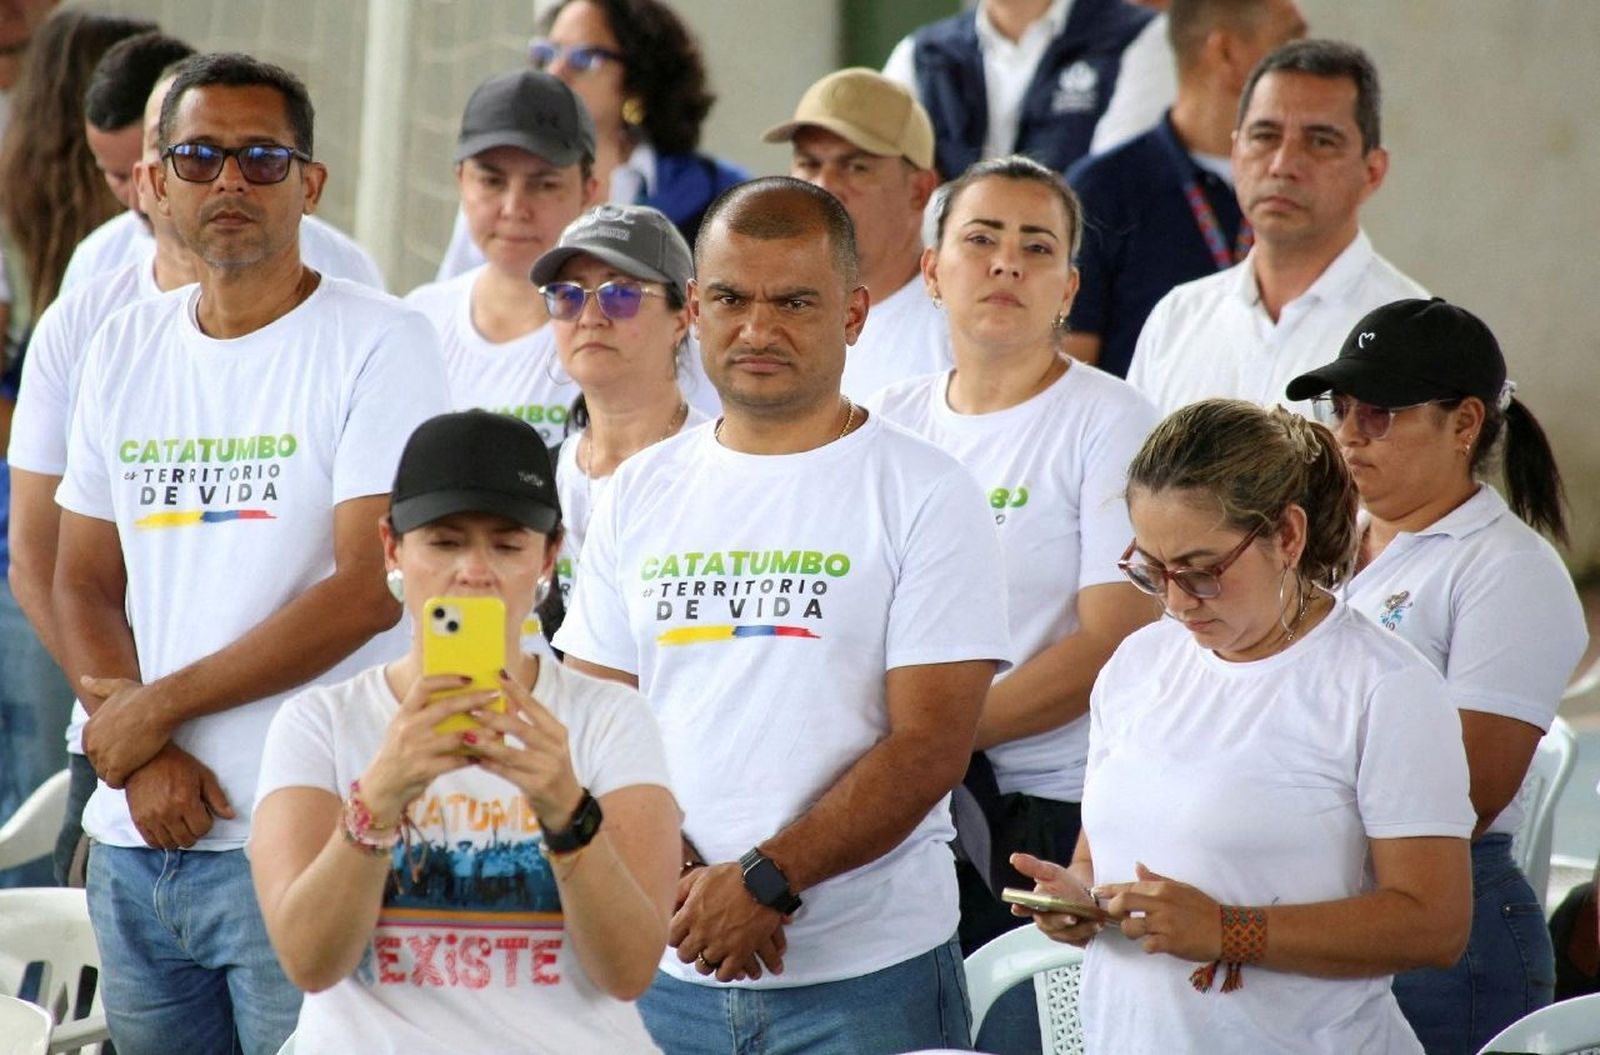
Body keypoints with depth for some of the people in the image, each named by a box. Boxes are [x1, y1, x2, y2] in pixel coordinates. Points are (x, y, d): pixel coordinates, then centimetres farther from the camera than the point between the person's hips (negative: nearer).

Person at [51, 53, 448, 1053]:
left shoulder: (382, 345, -6)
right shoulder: (125, 349, 13)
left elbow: (372, 588, -13)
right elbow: (85, 582, 13)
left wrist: (155, 708, -9)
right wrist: (143, 760, -5)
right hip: (136, 840, 6)